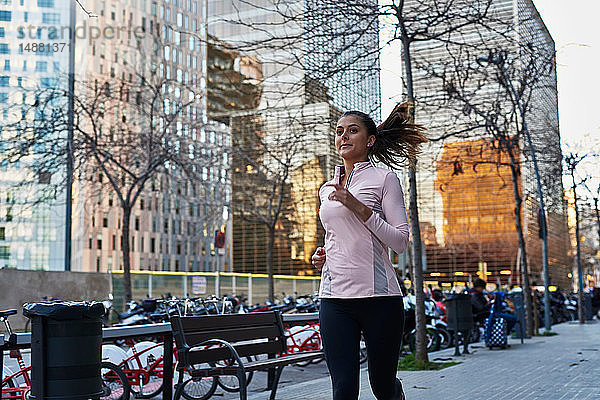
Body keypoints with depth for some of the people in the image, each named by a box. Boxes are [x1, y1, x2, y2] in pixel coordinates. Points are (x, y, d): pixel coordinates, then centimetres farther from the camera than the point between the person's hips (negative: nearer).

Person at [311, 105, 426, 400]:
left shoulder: (383, 179, 0)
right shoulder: (327, 189, 16)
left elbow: (400, 241, -7)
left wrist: (358, 207, -16)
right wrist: (322, 256, 7)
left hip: (378, 296, -4)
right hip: (334, 297, 4)